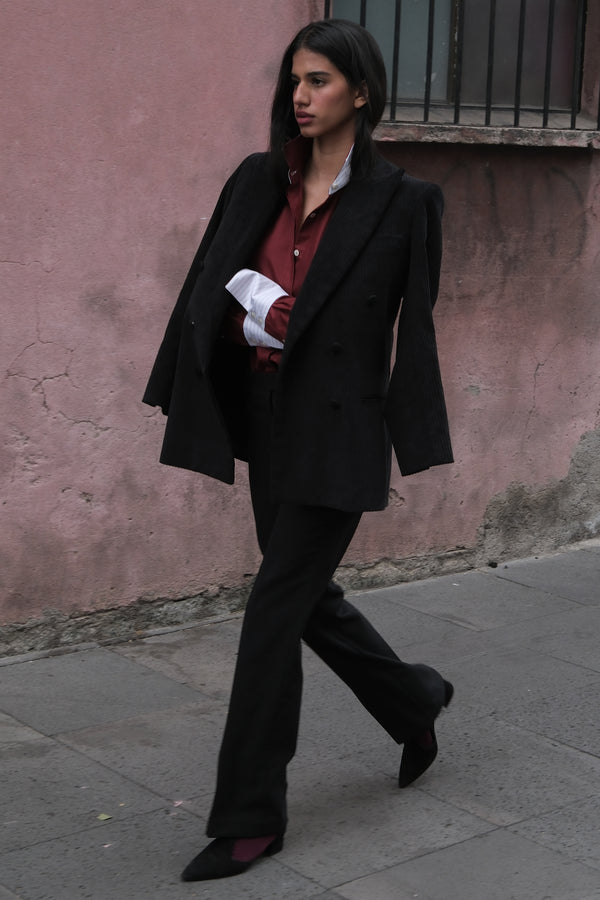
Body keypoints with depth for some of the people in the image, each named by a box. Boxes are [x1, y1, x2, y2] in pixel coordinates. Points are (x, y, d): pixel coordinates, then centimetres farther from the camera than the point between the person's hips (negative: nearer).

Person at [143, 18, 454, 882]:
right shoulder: (258, 181, 7)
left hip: (338, 428, -6)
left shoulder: (400, 201, -7)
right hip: (266, 414, 6)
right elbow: (209, 291, 10)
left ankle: (252, 817, 6)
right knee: (308, 594, 16)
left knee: (277, 606, -6)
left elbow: (412, 326, -4)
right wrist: (254, 311, -6)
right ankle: (415, 702, 43)